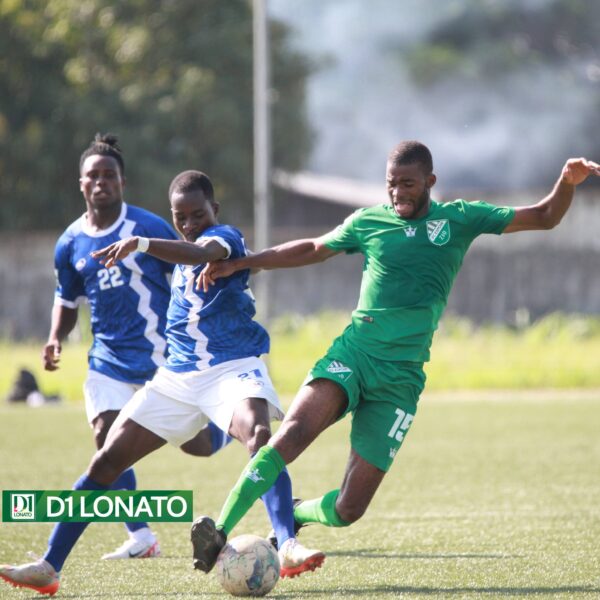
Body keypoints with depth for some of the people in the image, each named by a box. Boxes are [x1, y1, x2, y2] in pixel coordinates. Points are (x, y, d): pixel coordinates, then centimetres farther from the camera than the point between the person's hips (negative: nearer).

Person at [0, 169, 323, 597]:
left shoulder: (225, 237, -9)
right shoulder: (181, 258, 15)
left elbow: (202, 253, -33)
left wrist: (140, 244, -50)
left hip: (232, 367, -7)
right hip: (177, 377, 7)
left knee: (259, 436, -36)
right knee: (107, 460, 0)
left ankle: (288, 547, -45)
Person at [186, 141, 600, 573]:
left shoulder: (460, 219, 8)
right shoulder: (369, 222, 10)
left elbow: (545, 217, 12)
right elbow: (311, 250, 25)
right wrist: (238, 264, 23)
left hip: (402, 375, 0)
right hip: (353, 352, 0)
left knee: (349, 508, -5)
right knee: (294, 431, -32)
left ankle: (294, 516, 28)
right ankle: (220, 532, -34)